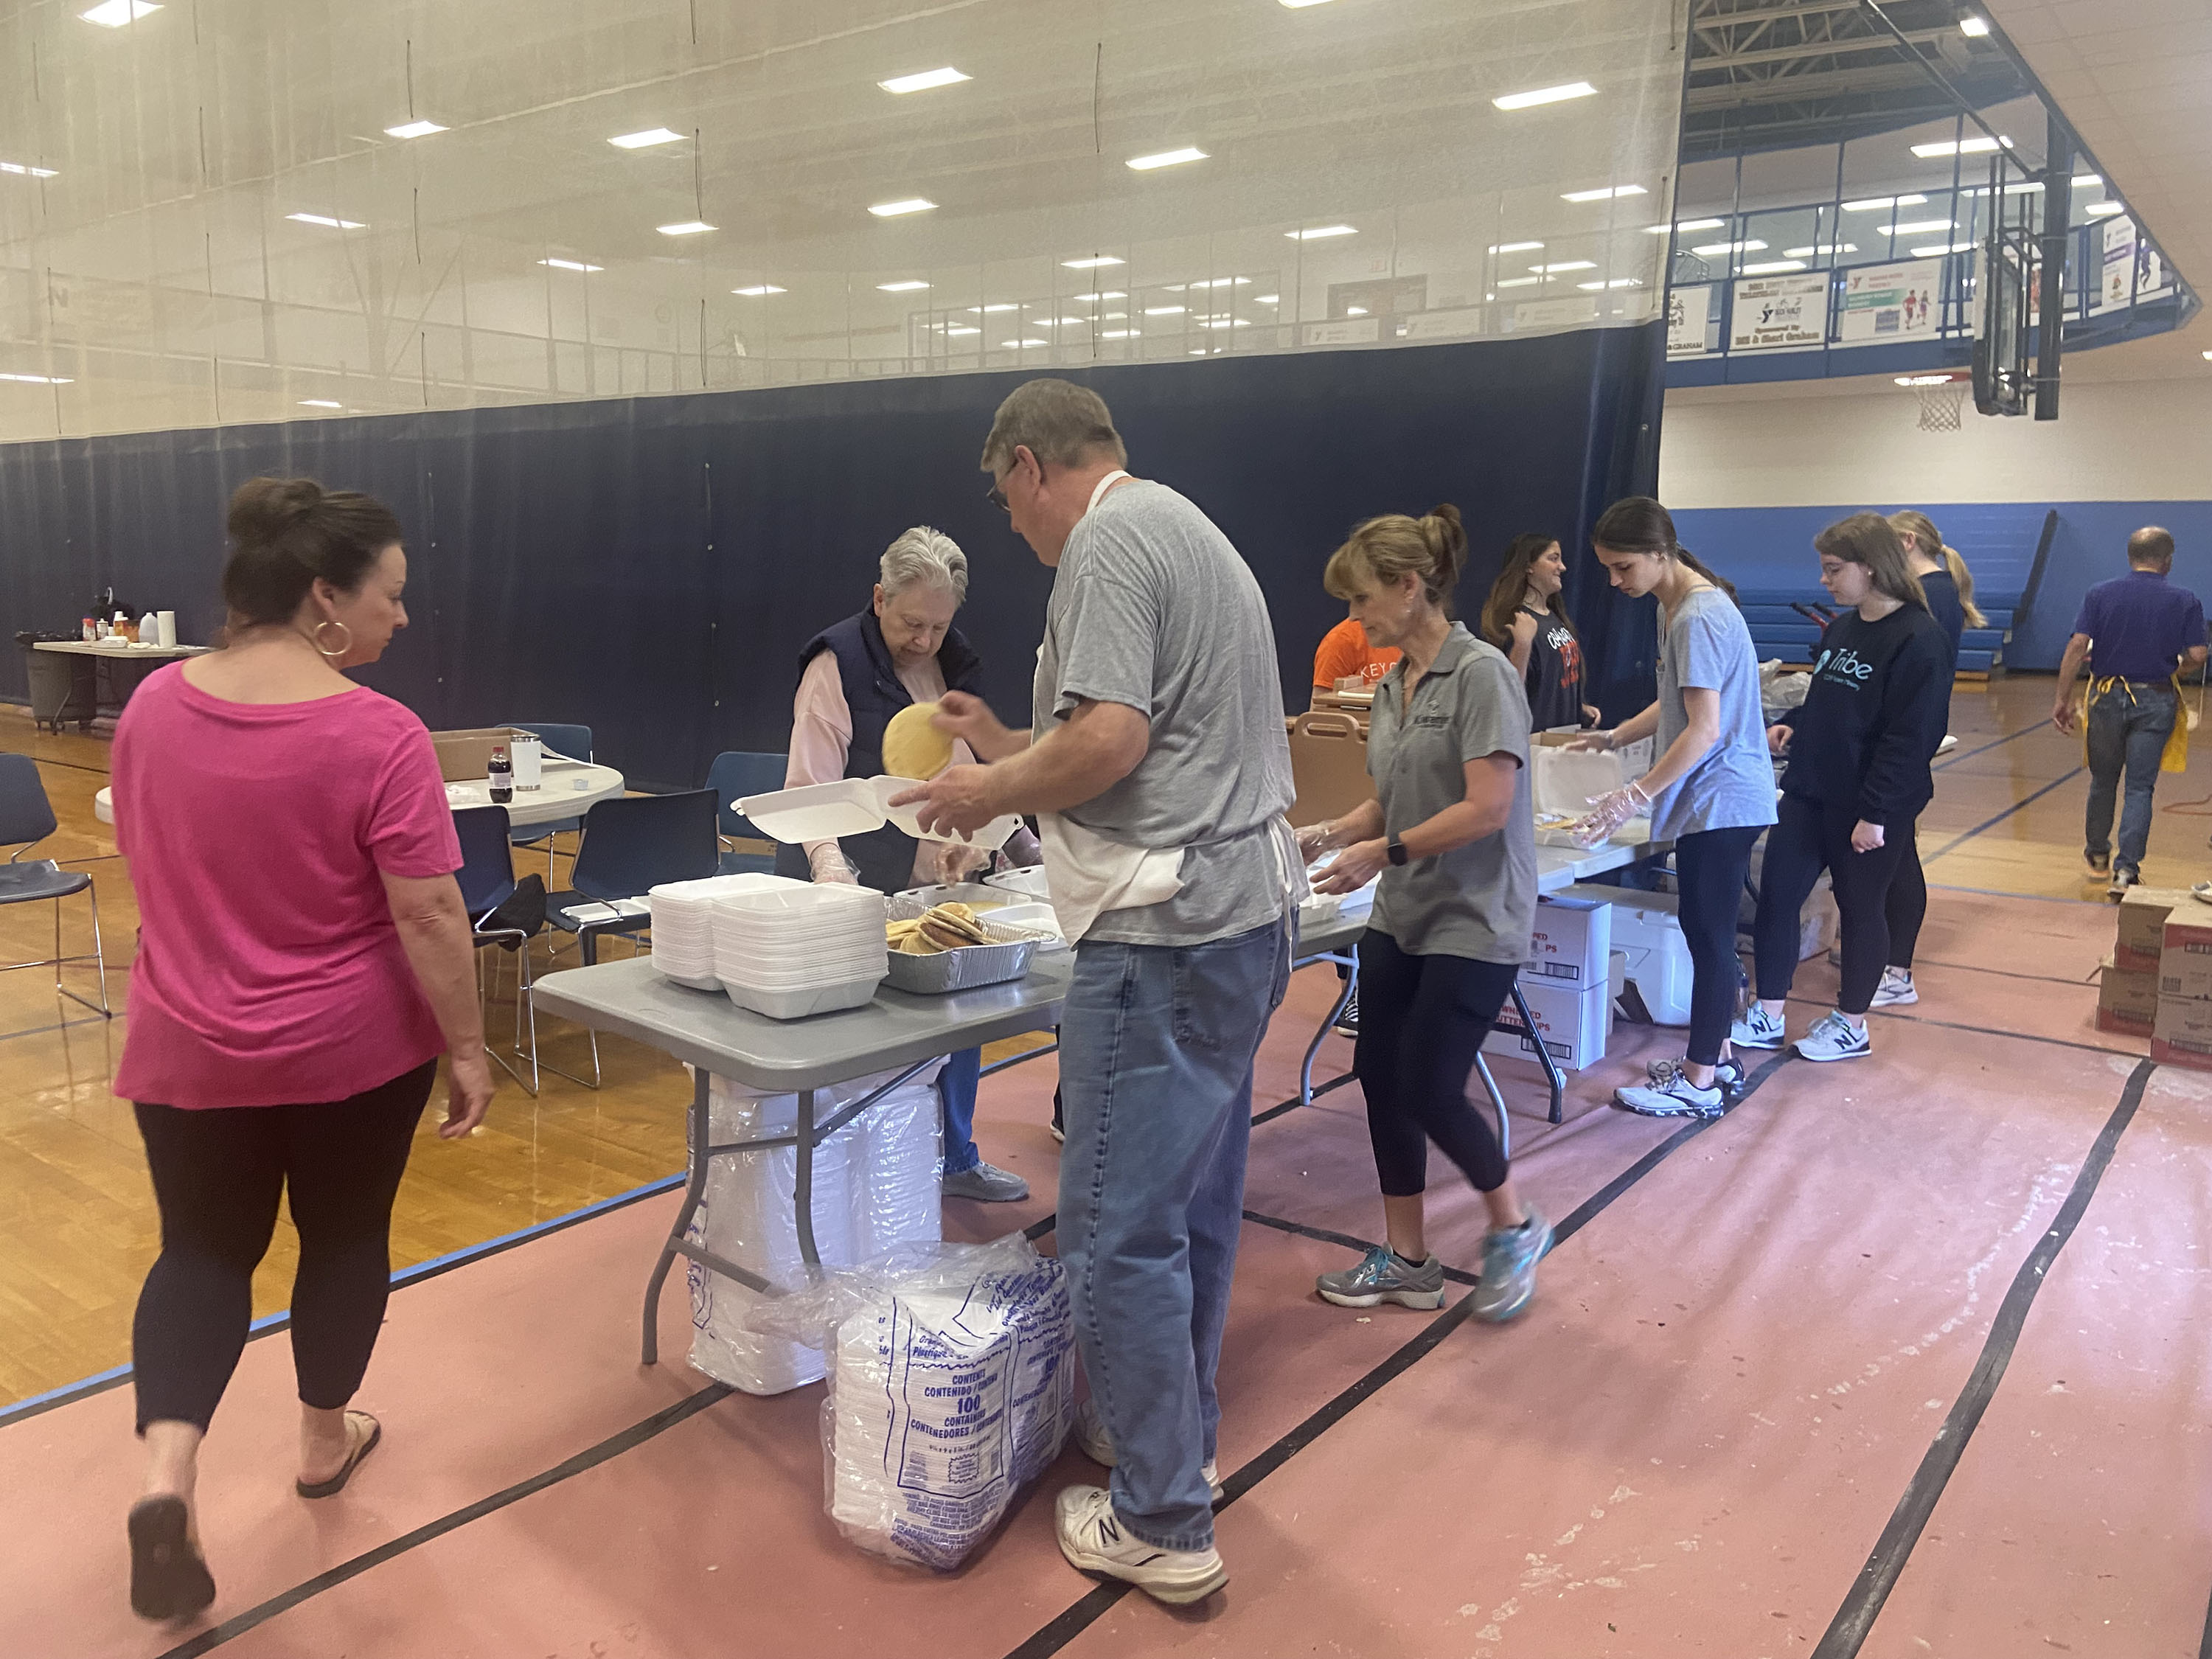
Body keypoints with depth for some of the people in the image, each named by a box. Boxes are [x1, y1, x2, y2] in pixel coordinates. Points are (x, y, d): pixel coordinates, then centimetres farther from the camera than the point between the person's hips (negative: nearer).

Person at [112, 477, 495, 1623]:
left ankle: (167, 1471, 0)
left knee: (202, 1251, 18)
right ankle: (325, 1443, 35)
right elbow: (429, 916, -20)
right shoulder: (378, 737, -21)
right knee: (345, 1239, 18)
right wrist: (468, 1047, -9)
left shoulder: (154, 705, -3)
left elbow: (143, 865, 10)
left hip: (188, 1051, 4)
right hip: (356, 1050, -3)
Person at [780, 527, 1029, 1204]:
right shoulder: (838, 664, -13)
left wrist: (964, 836, -1)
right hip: (853, 884, -7)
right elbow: (810, 789, -18)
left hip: (933, 882, 7)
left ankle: (955, 1160, 33)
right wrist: (830, 866, -34)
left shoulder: (955, 663, 8)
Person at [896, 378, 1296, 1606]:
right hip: (1250, 908, 10)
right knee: (1195, 1203, 19)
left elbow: (1110, 741, -23)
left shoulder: (1107, 540, -11)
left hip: (1167, 930, -10)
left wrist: (993, 793, -6)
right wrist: (1011, 749, 21)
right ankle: (1177, 1436, 34)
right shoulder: (1191, 530, 19)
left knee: (1124, 1226, -2)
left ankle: (1163, 1525, 9)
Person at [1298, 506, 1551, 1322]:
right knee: (1380, 1078, 8)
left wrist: (1385, 851, -19)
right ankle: (1406, 1260, 23)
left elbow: (1487, 807, -20)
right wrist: (1332, 833, -1)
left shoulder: (1481, 673, -14)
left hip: (1473, 922, -8)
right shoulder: (1392, 686, 10)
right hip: (1401, 918, 8)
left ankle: (1514, 1227, 22)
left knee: (1428, 1091, -6)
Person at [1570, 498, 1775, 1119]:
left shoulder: (1698, 618, -20)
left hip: (1720, 799, -10)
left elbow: (1704, 729, -23)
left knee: (1708, 935, -2)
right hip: (1714, 797, 10)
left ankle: (1699, 1083, 8)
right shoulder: (1678, 606, 11)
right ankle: (1715, 1056, 27)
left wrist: (1638, 793, -21)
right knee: (1710, 933, 16)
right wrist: (1616, 737, 9)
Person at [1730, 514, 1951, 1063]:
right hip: (1808, 791, 8)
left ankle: (1851, 1025, 24)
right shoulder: (1841, 627, 10)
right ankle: (1767, 1018, 15)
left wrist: (1876, 812, -22)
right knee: (1775, 895, 5)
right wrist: (1793, 724, 2)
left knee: (1861, 907, 7)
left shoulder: (1919, 640, -16)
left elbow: (1911, 738, -19)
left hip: (1868, 806, -7)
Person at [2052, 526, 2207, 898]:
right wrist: (2173, 670, 14)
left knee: (2103, 780, 18)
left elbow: (2077, 647, -10)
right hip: (2155, 701, -1)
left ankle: (2098, 855, 33)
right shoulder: (2184, 601, -3)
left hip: (2107, 697, 1)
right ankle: (2126, 869, -8)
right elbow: (2197, 656, -8)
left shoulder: (2099, 594, -2)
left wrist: (2062, 698, -7)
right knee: (2140, 788, 2)